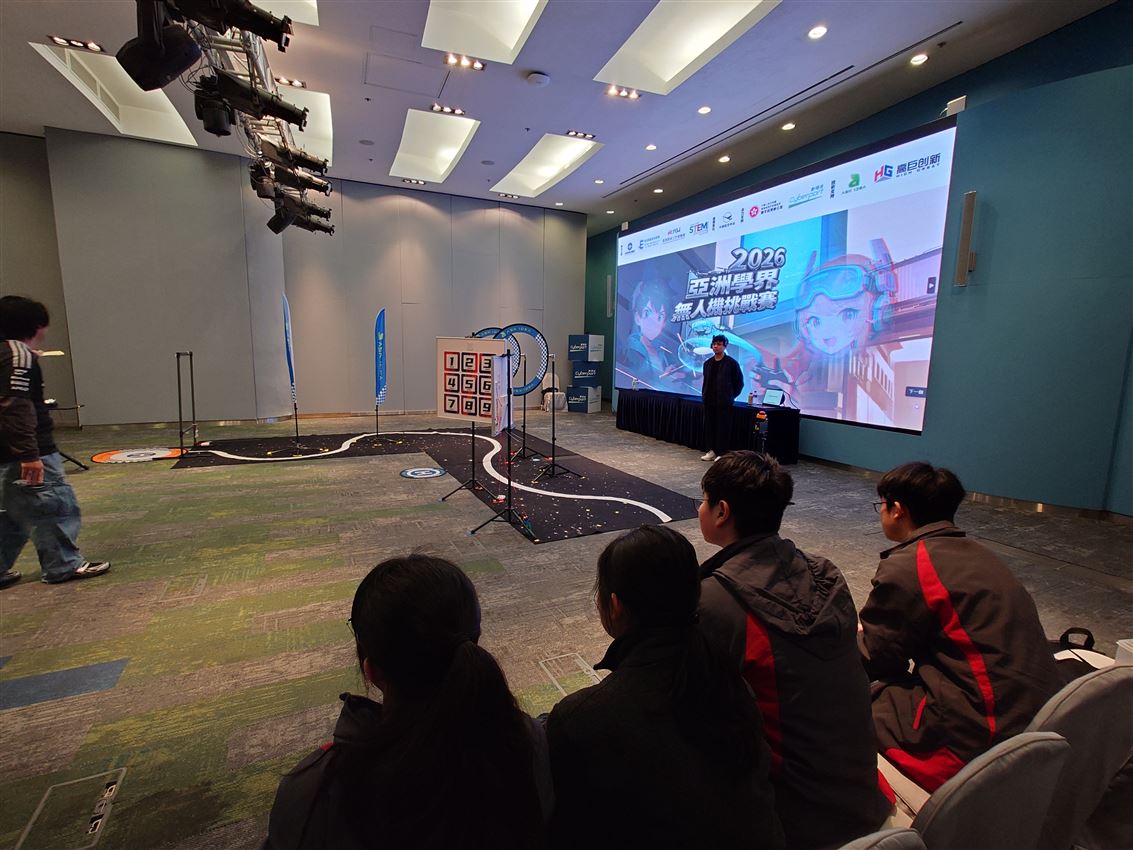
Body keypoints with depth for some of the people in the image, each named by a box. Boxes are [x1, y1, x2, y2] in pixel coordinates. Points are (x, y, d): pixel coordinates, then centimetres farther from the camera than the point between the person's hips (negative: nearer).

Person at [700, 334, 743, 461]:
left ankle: (722, 453, 4)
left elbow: (739, 383, 1)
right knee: (709, 426, 8)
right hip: (709, 401, 5)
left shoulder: (731, 363, -4)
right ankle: (712, 451, 18)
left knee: (723, 428, -2)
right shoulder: (708, 363, 11)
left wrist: (731, 396, 1)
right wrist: (704, 395, 9)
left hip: (724, 402, -5)